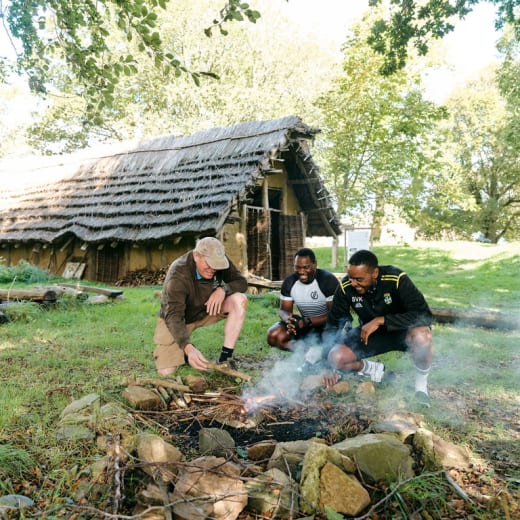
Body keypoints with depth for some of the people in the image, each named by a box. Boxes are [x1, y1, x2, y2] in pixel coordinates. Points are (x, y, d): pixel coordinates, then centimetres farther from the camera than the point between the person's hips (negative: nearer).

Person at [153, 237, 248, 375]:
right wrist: (188, 348, -54)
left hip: (208, 309, 4)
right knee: (166, 371, -18)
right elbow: (174, 315, -39)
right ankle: (184, 351, 17)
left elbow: (241, 282, -10)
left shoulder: (220, 260, -18)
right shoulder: (178, 274, -33)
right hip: (175, 321, -4)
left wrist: (223, 289, -33)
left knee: (239, 300, -24)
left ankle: (225, 359, -17)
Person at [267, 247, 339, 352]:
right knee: (273, 335, -16)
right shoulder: (289, 281, -6)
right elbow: (284, 310, -2)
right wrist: (289, 319, -28)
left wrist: (307, 322, -33)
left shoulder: (328, 280, -20)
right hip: (304, 323, 5)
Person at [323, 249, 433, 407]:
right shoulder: (345, 287, -18)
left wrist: (380, 320, -37)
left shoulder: (396, 279, -28)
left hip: (400, 331, -2)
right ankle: (374, 369, 10)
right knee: (336, 358, -22)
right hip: (369, 334, 3)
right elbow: (333, 324, -9)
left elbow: (424, 314, -33)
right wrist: (330, 366, -16)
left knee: (421, 336, -38)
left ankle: (421, 385, -7)